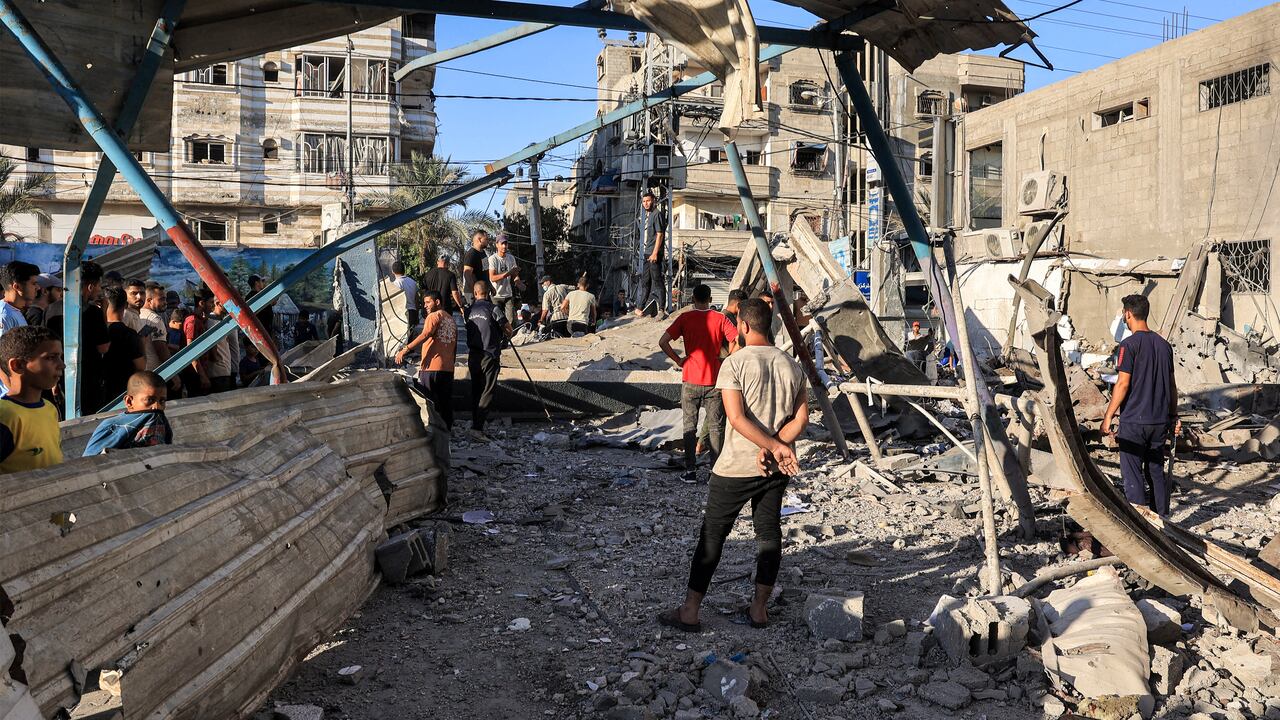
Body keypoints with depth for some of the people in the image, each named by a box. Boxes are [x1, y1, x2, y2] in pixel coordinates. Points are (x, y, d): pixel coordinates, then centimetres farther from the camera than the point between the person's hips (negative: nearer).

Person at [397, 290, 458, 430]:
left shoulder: (434, 316, -6)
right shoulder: (451, 319, 18)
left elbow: (425, 335, -24)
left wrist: (405, 349, -31)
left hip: (431, 367, -7)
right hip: (448, 368, 7)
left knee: (429, 402, -1)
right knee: (446, 401, 9)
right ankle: (447, 430, 12)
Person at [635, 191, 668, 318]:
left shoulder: (657, 214, -9)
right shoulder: (647, 215, 18)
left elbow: (660, 234, -15)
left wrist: (655, 253, -20)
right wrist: (647, 253, 17)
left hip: (654, 253, -9)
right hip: (647, 253, 9)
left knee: (657, 280, -9)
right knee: (645, 280, 14)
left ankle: (661, 310, -8)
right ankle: (640, 308, 22)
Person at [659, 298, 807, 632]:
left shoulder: (734, 363, -12)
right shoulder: (791, 365, 5)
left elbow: (737, 419, -19)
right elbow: (801, 418, -1)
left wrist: (775, 447, -17)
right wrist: (774, 448, -9)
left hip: (736, 467, -5)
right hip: (776, 469, 5)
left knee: (712, 534, 3)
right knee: (769, 533, 13)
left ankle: (689, 611, 8)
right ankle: (759, 609, 20)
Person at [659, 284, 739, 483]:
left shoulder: (685, 318, -3)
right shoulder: (720, 319, -2)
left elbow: (663, 342, -10)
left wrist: (678, 360, 0)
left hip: (691, 380, 0)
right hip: (715, 380, 0)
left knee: (690, 426, 9)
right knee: (716, 427, 8)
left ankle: (690, 470, 9)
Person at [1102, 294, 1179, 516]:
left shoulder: (1129, 344, -12)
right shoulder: (1164, 345, 9)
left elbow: (1123, 384, -15)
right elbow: (1172, 385, 13)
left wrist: (1108, 416, -9)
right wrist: (1174, 417, 20)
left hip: (1134, 421, -7)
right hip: (1160, 420, 7)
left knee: (1132, 475, 0)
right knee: (1156, 472, 14)